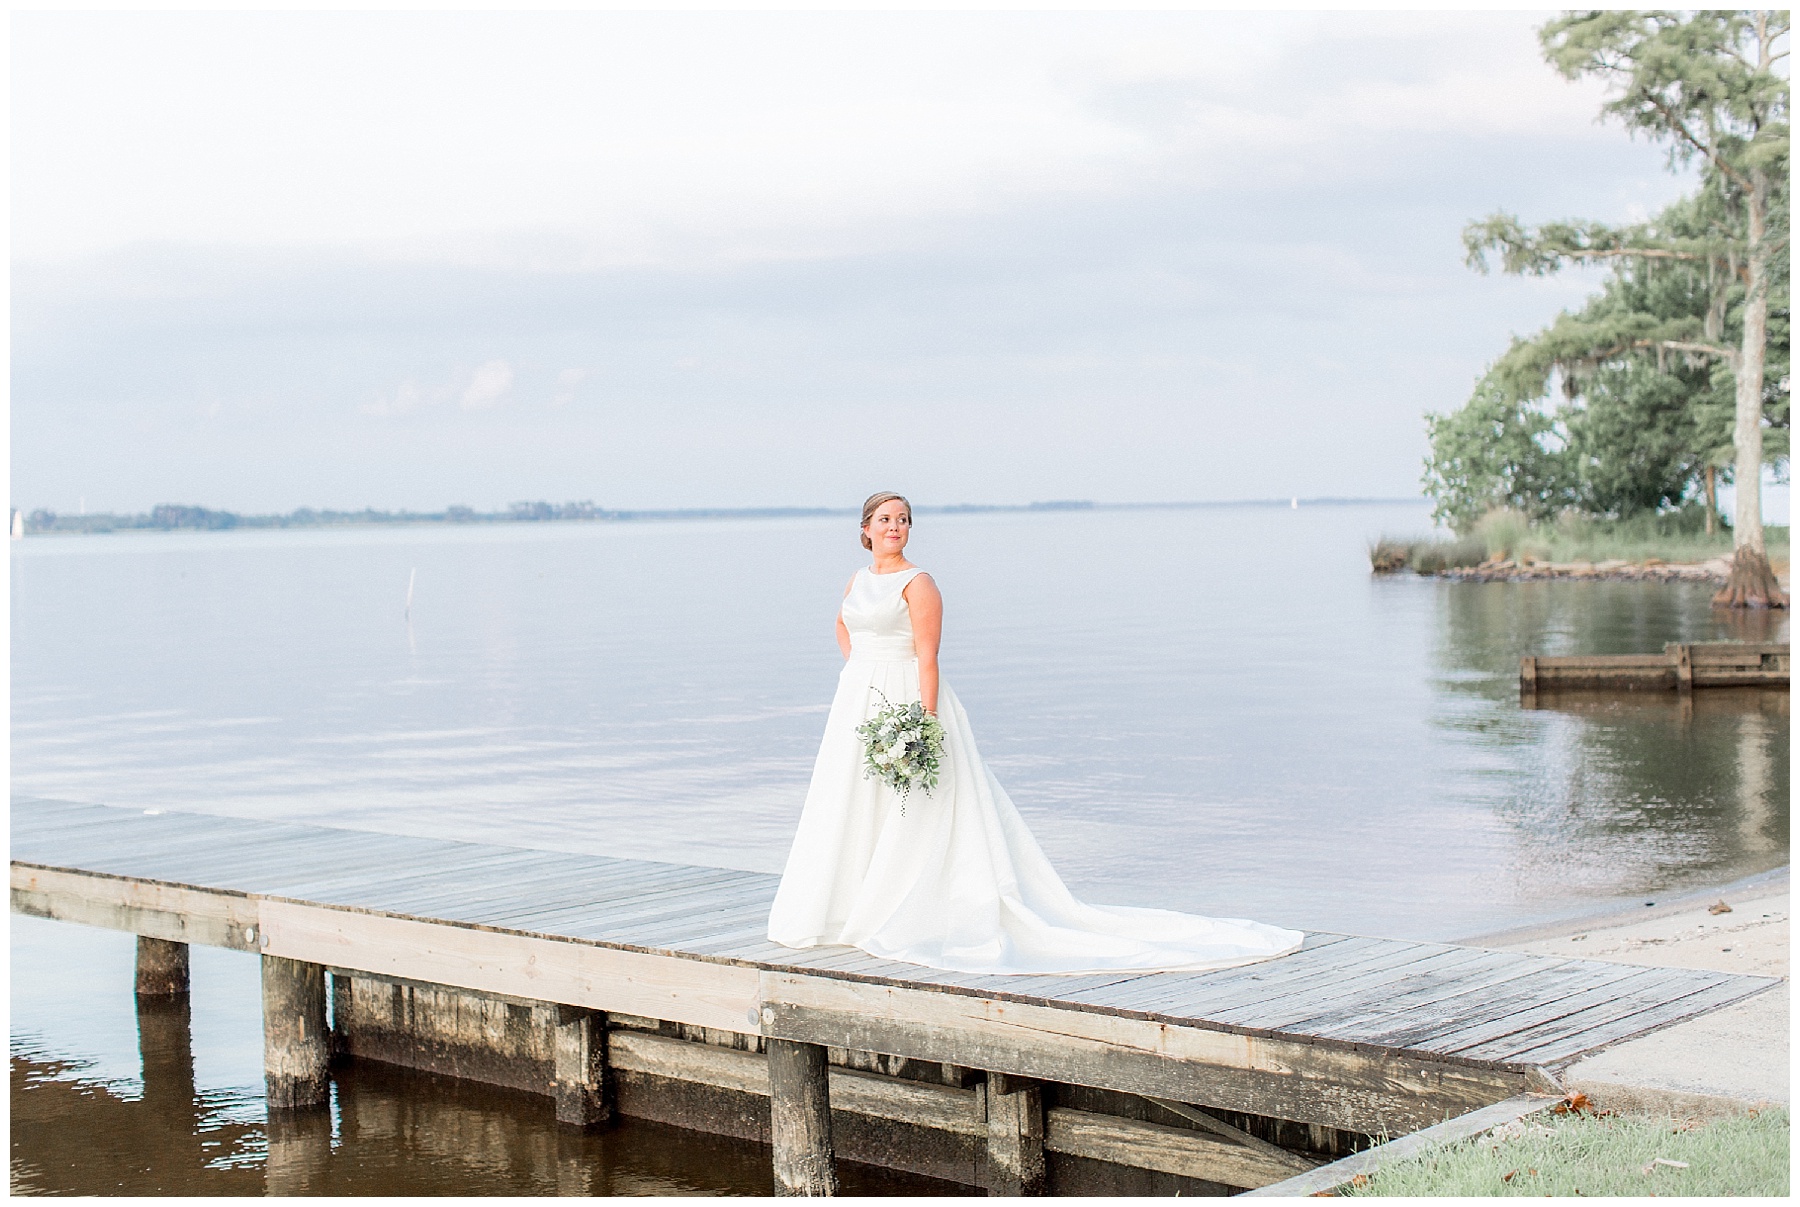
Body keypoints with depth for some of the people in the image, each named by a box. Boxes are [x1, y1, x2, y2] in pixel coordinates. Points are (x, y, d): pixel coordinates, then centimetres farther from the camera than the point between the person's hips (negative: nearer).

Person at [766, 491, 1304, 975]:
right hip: (858, 704, 8)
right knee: (853, 812, 11)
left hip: (908, 703, -8)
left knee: (911, 814, -6)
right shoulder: (857, 581, 11)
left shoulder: (917, 584, -11)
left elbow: (928, 658, -17)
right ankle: (851, 912, 20)